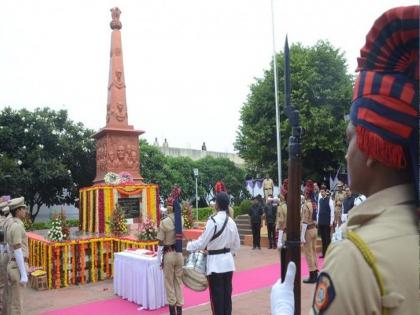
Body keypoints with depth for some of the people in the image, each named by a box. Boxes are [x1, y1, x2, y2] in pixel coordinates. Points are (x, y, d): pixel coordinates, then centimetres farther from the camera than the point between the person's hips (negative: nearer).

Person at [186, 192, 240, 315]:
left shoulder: (213, 221, -18)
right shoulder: (231, 222, 3)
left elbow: (202, 242, -14)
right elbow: (236, 245, 12)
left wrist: (189, 245, 2)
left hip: (216, 263, -6)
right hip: (228, 262, 6)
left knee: (217, 297, 4)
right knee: (227, 295, 13)